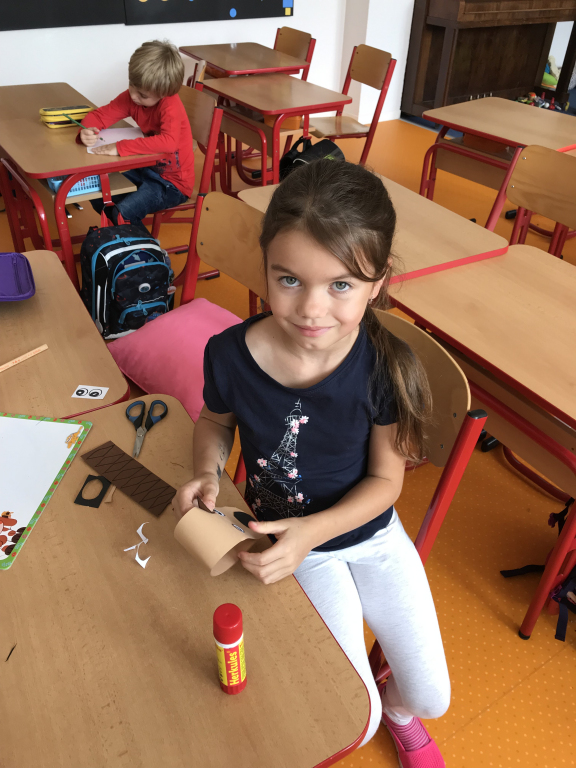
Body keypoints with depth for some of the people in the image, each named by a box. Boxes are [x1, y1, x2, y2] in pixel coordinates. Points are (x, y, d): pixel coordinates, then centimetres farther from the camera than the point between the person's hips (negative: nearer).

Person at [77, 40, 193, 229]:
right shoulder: (131, 97, -5)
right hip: (147, 169, 8)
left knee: (121, 215, -24)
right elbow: (100, 115, 0)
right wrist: (86, 131, -24)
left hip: (172, 183, -8)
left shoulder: (170, 106, -25)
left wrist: (121, 147, -40)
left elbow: (168, 142, -43)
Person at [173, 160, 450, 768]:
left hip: (374, 534, 1)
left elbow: (385, 478, -13)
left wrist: (313, 529, -26)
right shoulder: (230, 354, -23)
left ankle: (398, 709, 53)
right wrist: (207, 473, -18)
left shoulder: (385, 366, -25)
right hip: (296, 546, 0)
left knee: (431, 696, 13)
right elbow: (215, 420, 2)